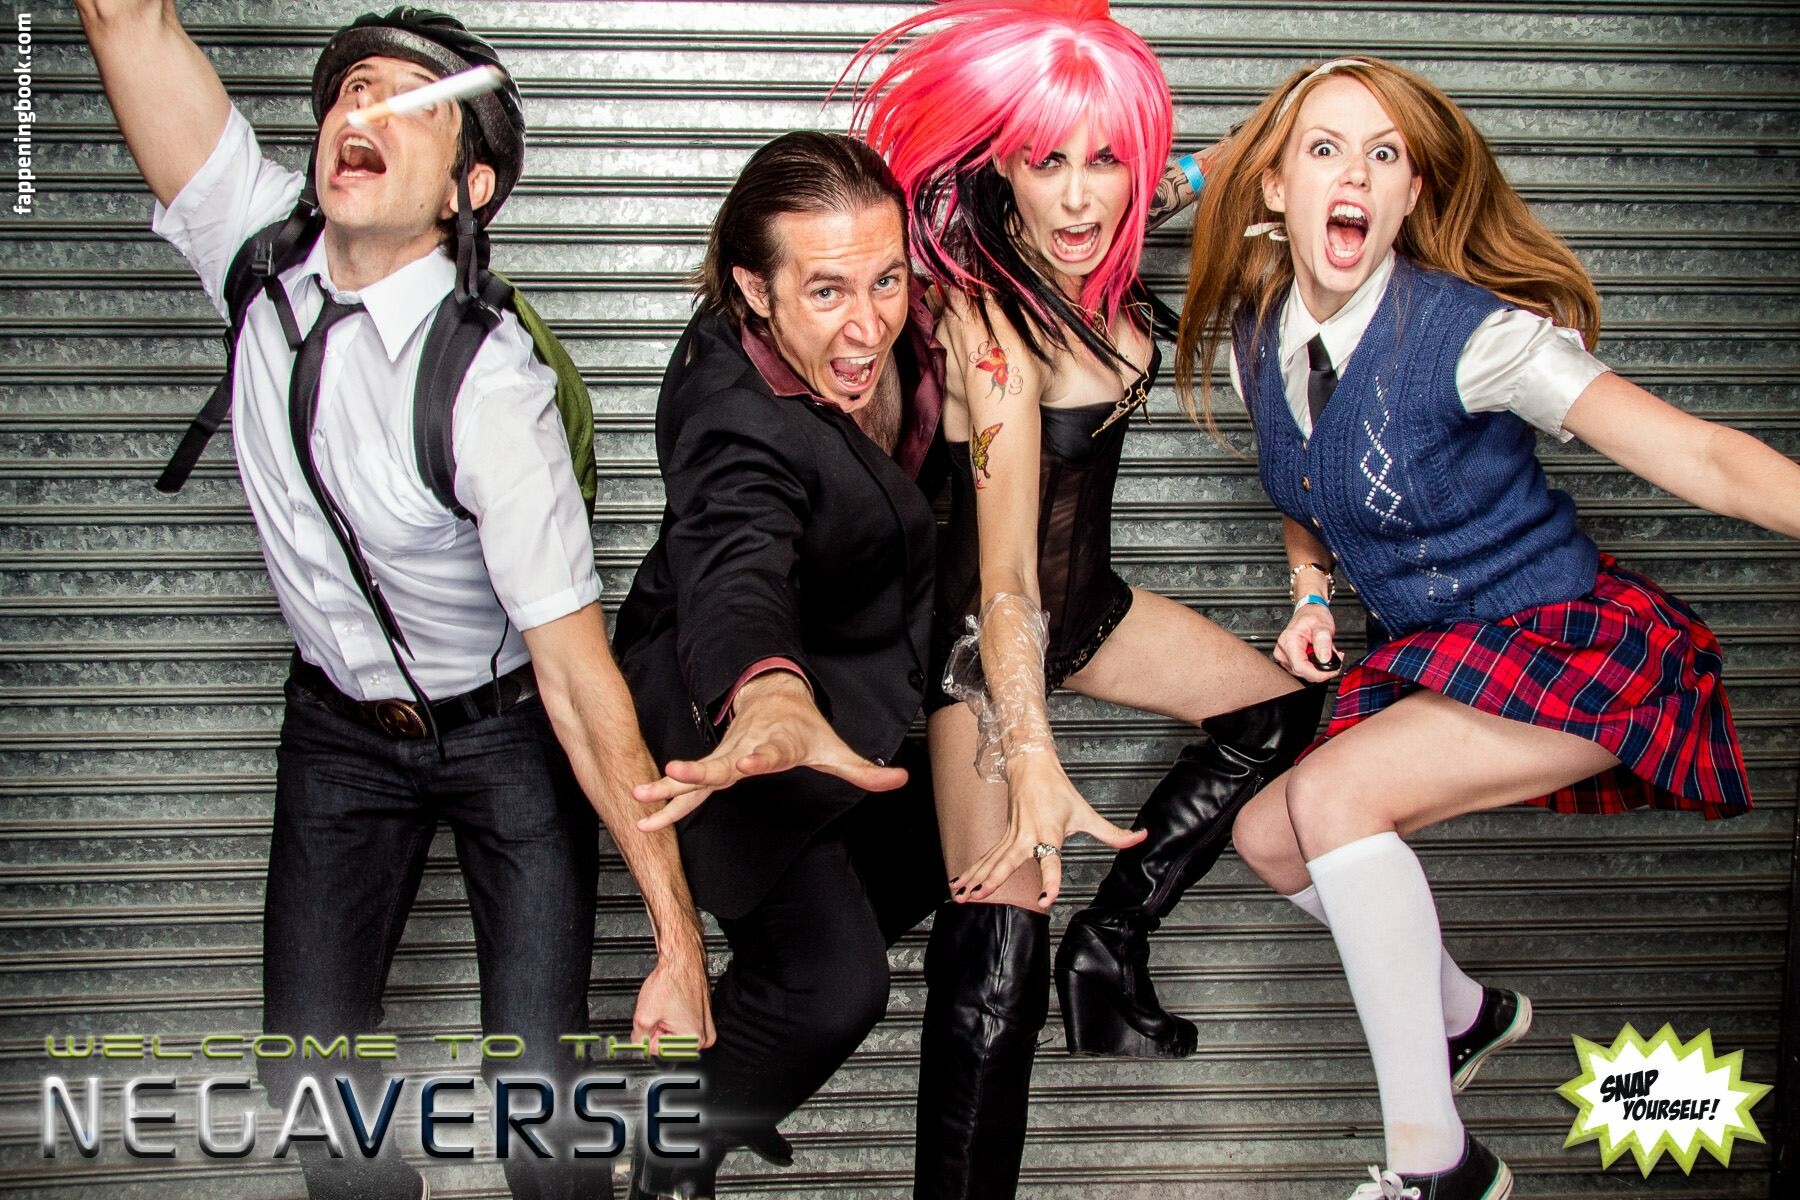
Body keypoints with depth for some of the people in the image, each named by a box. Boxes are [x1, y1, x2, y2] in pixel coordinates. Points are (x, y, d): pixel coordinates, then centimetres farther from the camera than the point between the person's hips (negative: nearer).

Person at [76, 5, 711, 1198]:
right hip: (340, 729, 4)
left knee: (535, 1086, -7)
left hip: (506, 732, -4)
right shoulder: (264, 250, -14)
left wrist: (678, 940, -29)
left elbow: (579, 675, -29)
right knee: (310, 1077, 5)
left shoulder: (489, 384, -29)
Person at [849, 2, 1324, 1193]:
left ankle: (1109, 948, 14)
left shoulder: (1099, 273, -7)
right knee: (1000, 941, -15)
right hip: (983, 632, -9)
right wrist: (1031, 758, -42)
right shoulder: (993, 322, -29)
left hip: (1083, 597, 9)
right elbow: (1005, 577, -34)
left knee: (1276, 712, 17)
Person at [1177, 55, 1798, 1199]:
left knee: (1330, 796, -25)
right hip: (1435, 661, 8)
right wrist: (1313, 597, -1)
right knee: (1266, 834, 6)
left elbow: (1699, 455, -31)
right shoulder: (1253, 339, -2)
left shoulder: (1471, 331, -22)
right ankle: (1462, 1009, 34)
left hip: (1576, 642, -7)